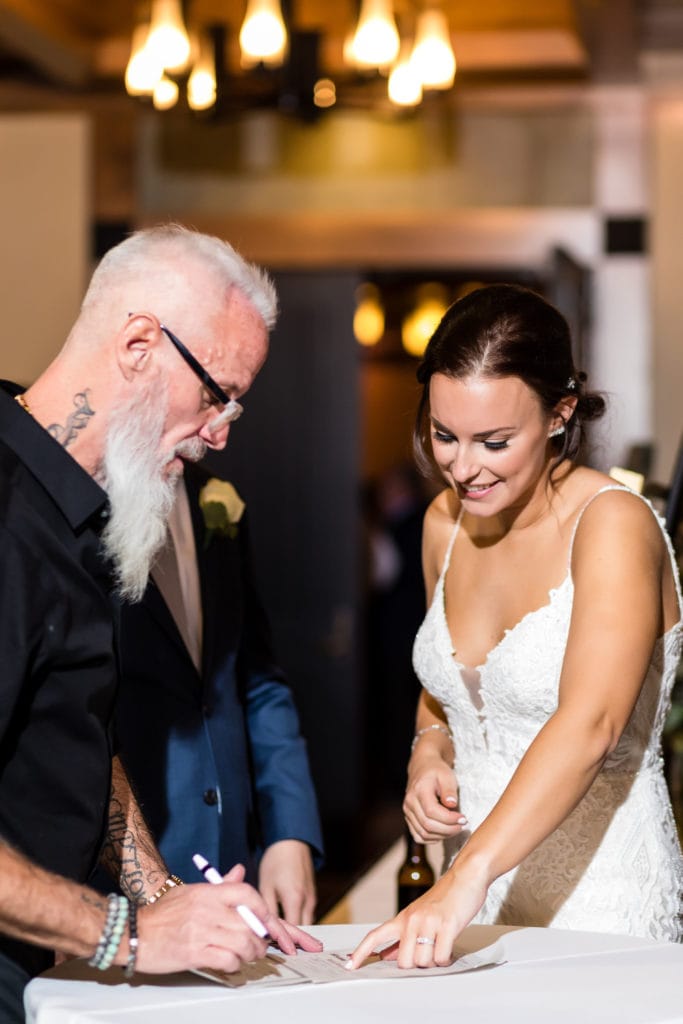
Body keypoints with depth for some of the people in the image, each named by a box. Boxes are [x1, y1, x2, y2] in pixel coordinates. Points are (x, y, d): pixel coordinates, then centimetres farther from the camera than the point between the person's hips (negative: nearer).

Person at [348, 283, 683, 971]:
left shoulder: (614, 525, -16)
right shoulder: (446, 522, 4)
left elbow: (589, 725, -30)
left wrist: (465, 879, -40)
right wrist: (429, 751, -1)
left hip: (600, 893, -6)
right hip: (477, 890, 6)